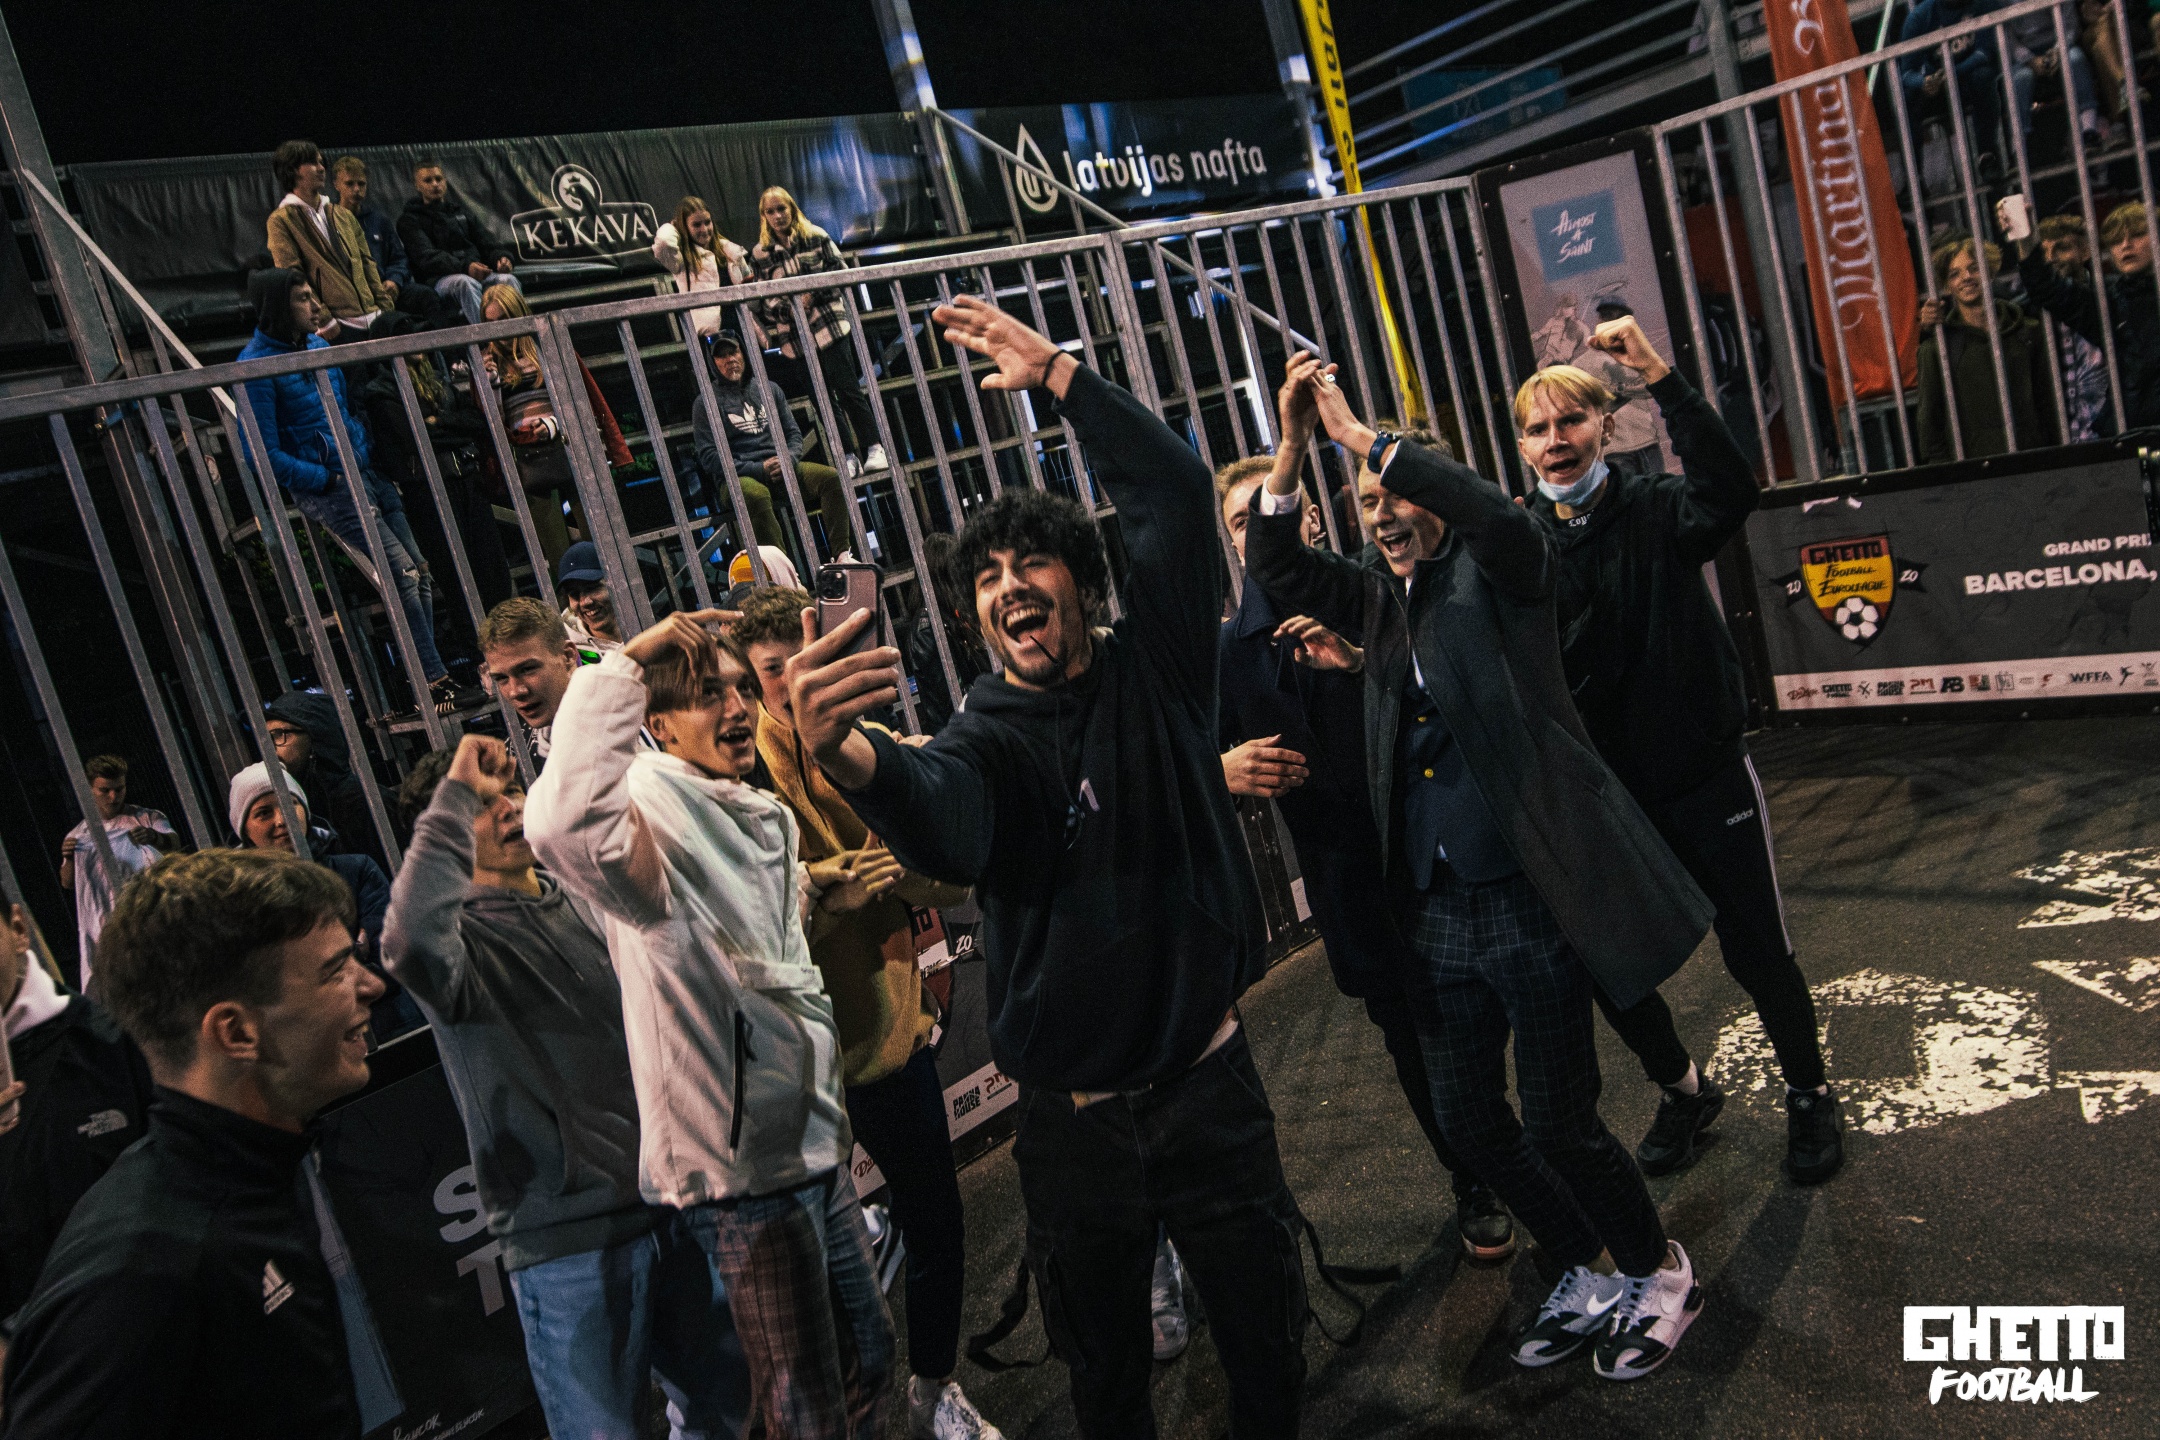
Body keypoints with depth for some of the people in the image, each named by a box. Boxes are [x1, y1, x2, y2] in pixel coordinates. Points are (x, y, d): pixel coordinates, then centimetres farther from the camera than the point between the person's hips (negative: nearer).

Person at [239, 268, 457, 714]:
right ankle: (437, 681, -10)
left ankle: (429, 682, 9)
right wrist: (329, 480, -14)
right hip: (327, 488, -8)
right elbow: (266, 455, -14)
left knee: (420, 570, 3)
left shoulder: (319, 345, 11)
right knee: (403, 573, -15)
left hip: (367, 473, 8)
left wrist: (373, 457, 12)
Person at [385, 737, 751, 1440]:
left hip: (671, 1201, 6)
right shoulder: (463, 935, -10)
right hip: (570, 1238, -6)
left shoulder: (586, 906, 11)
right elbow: (409, 941, -36)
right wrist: (458, 794, -27)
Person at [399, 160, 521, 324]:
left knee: (508, 279, -29)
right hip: (439, 278, -4)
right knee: (465, 283, -40)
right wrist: (465, 267, -25)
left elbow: (485, 240, 20)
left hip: (478, 272, 5)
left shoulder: (459, 209, 29)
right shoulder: (409, 219, 11)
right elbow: (426, 257, -7)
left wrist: (501, 257, -7)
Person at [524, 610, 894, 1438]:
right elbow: (561, 828, -44)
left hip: (813, 1144, 9)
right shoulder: (650, 805, -17)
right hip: (741, 1169, -9)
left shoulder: (768, 817, 12)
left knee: (869, 1356, 23)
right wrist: (622, 668, -38)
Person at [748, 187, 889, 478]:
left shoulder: (815, 237, 4)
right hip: (795, 334, 2)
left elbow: (840, 268, 3)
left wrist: (813, 292, -9)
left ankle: (873, 448, 3)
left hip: (828, 325, -2)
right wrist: (787, 307, -10)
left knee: (847, 389, -5)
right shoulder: (760, 255, 6)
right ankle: (849, 457, 8)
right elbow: (763, 298, 6)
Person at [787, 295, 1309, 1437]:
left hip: (1211, 1087, 0)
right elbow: (944, 830, -31)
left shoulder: (1152, 673, -2)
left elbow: (1178, 497, -16)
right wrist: (844, 756, -53)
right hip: (1074, 1120, 0)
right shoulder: (984, 736, -6)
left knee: (1268, 1343, 16)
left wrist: (1056, 372, -17)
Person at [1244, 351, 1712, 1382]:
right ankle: (1587, 1276, 38)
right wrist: (1292, 446, -12)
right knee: (1467, 1121, 14)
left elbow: (1494, 513, -26)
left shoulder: (1500, 573, -5)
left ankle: (1658, 1276, 31)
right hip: (1438, 908, 6)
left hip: (1529, 898, -6)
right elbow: (1274, 571, 0)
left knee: (1559, 1122, 2)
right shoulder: (1373, 595, 10)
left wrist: (1360, 434, -23)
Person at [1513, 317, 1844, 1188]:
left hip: (1705, 780, -2)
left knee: (1758, 953, 8)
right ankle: (1683, 1092, 38)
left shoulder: (1657, 512, -8)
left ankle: (1809, 1096, 34)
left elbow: (1730, 490, -31)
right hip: (1602, 798, 3)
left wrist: (1659, 375, -38)